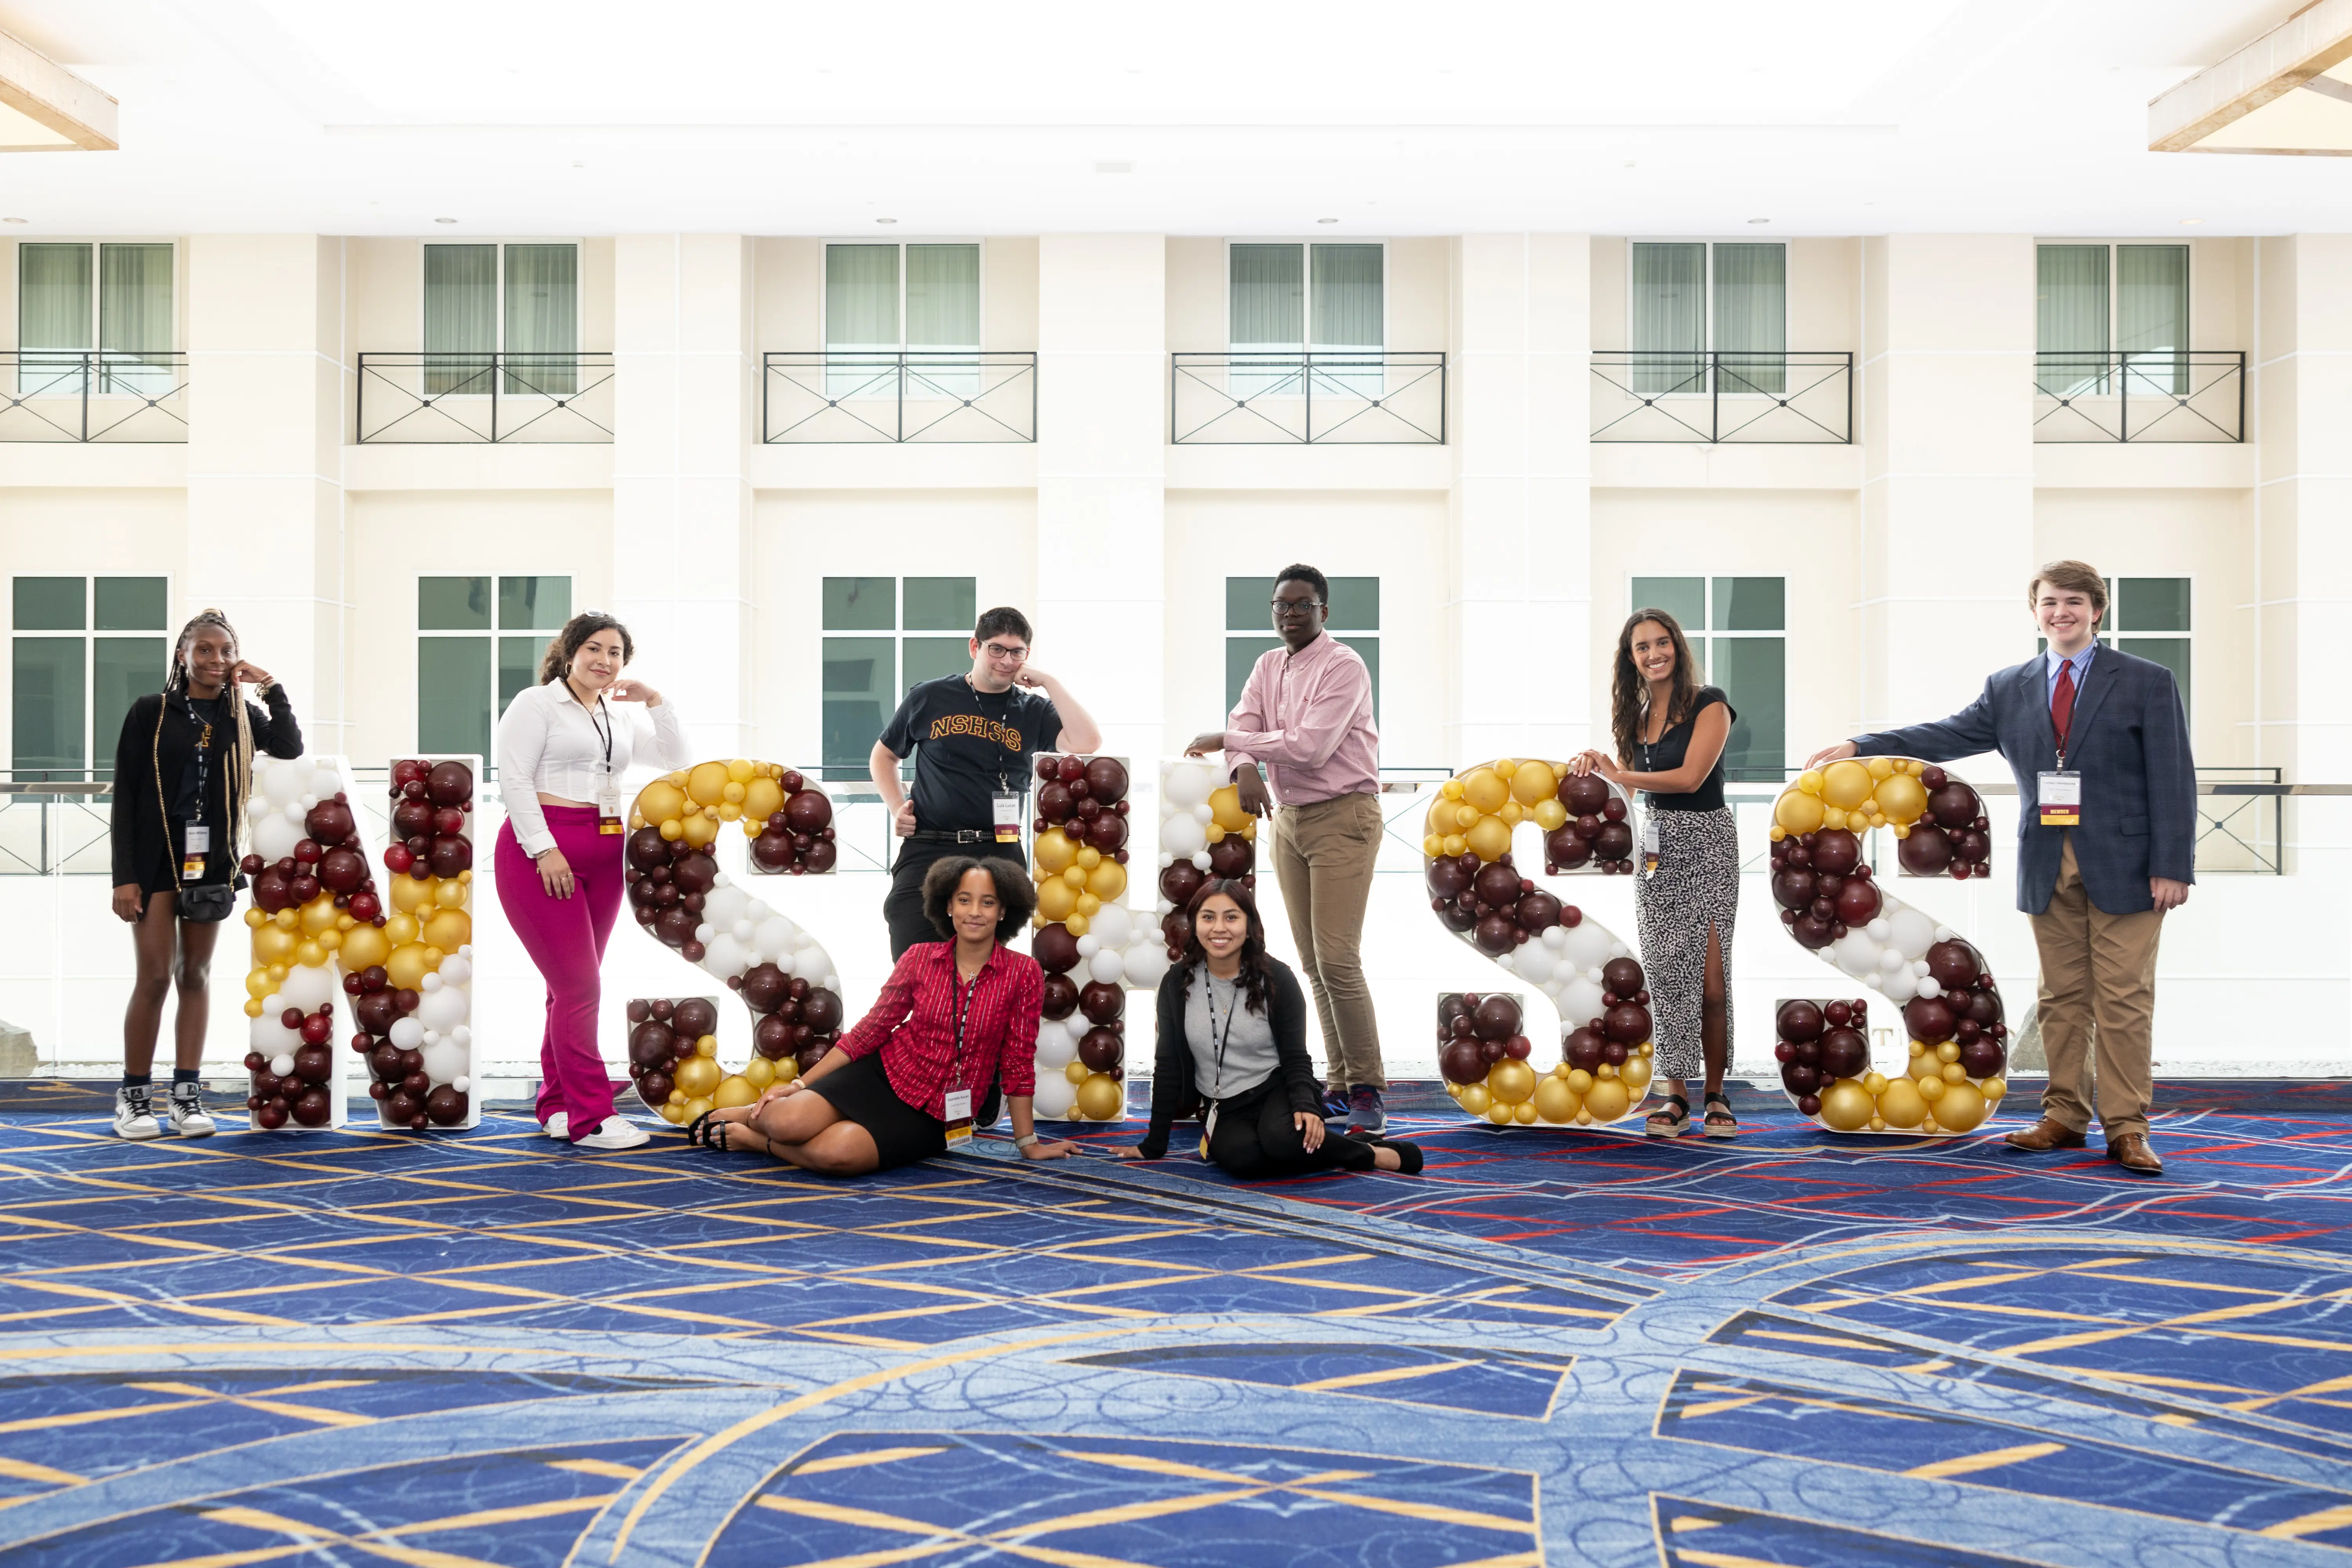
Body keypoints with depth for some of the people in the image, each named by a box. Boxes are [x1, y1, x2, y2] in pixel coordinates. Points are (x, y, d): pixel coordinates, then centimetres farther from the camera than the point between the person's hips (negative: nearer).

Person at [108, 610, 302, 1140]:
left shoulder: (241, 716, 8)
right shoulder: (150, 713, -2)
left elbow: (291, 748, -10)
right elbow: (125, 796, -4)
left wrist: (271, 687, -7)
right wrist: (124, 875, -10)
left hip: (212, 860, 3)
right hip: (157, 859, -3)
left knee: (196, 975, 6)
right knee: (155, 976, -5)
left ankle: (187, 1093, 9)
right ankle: (133, 1095, 5)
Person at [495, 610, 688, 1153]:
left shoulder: (620, 719, 19)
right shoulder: (537, 704, -1)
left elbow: (676, 758, 17)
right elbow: (514, 779, -10)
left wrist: (655, 700, 5)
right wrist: (544, 849, -18)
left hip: (603, 858, 7)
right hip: (544, 853, -7)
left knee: (574, 988, 9)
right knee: (580, 988, -12)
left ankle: (556, 1107, 17)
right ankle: (590, 1118, -11)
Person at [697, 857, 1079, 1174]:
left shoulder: (1024, 974, -8)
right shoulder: (919, 959, -2)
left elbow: (1018, 1064, -2)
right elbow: (870, 1030, 4)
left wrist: (1028, 1143, 1)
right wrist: (801, 1084, 0)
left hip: (933, 1117, -2)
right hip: (883, 1074, 2)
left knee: (837, 1154, -31)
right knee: (787, 1123, -26)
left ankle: (747, 1139, -3)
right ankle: (757, 1113, 11)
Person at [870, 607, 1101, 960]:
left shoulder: (1033, 711, 7)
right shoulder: (928, 698, 7)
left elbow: (1087, 741, -12)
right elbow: (884, 756, 21)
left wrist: (1047, 681, -6)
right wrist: (897, 807, 5)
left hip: (999, 855, 1)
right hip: (927, 851, -1)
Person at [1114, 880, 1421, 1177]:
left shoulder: (1277, 978, -8)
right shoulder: (1177, 982, -3)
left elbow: (1296, 1059, -5)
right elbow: (1168, 1065, 2)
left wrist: (1306, 1106, -26)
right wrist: (1154, 1145, 3)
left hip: (1276, 1090, -2)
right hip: (1227, 1111, 2)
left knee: (1283, 1139, -38)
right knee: (1240, 1159, -35)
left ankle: (1372, 1154, -11)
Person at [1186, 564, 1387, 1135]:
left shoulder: (1344, 667, -12)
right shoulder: (1268, 666, 12)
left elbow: (1309, 747, -21)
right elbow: (1243, 727, 4)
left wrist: (1226, 740, -15)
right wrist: (1244, 768, -19)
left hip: (1343, 818, -7)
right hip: (1289, 819, 8)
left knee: (1337, 959, -14)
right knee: (1313, 964, 7)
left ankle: (1367, 1090, -6)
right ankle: (1340, 1085, 13)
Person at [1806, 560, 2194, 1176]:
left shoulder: (2148, 683, 1)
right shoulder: (2009, 689, 12)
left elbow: (2173, 781, -3)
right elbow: (1947, 735, 8)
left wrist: (2172, 867, -10)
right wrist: (1859, 747, -2)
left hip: (2124, 868, -4)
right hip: (2048, 868, 4)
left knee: (2124, 999, -3)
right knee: (2062, 997, 9)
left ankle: (2126, 1130, 2)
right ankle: (2065, 1118, 17)